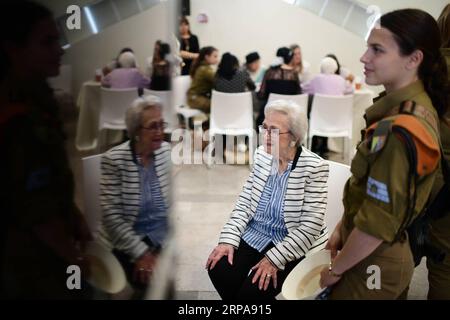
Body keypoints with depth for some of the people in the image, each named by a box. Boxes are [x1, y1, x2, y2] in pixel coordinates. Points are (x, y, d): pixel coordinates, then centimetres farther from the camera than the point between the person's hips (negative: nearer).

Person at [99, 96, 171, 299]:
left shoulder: (167, 152, -1)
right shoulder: (114, 160, -13)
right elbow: (112, 216, -14)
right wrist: (141, 253, -17)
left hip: (164, 237, 4)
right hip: (130, 240, -4)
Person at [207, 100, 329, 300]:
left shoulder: (314, 167, -16)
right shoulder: (261, 155, 1)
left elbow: (310, 225, -19)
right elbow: (244, 203, 4)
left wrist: (275, 258, -23)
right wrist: (228, 239, -9)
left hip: (292, 245, -5)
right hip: (254, 235, 5)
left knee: (252, 290, -24)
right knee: (218, 269, -18)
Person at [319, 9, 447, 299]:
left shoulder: (399, 132, -30)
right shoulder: (416, 106, 1)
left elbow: (377, 224, -26)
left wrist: (335, 269, -12)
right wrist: (342, 229, 12)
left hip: (372, 264, -8)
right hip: (386, 254, 8)